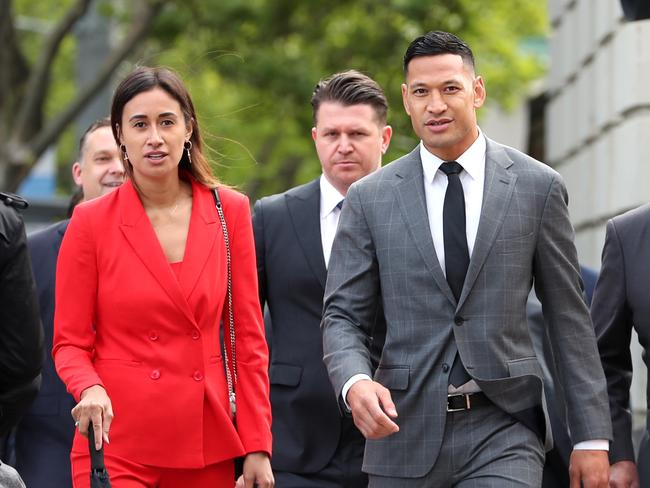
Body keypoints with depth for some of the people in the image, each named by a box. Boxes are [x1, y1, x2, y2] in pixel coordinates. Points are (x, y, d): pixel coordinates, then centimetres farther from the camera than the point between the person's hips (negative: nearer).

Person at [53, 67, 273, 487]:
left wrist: (257, 447, 1)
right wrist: (90, 389, -19)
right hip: (117, 441, -2)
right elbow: (70, 343, 2)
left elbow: (248, 335, 6)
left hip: (207, 443, 2)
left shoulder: (229, 211, 5)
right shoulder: (91, 222, -1)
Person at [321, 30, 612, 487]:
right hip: (405, 429, 2)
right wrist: (356, 382, -18)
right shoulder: (370, 198, 5)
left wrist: (593, 437, 3)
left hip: (504, 431, -1)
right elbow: (343, 317, 5)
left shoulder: (538, 187, 3)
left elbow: (569, 317, 5)